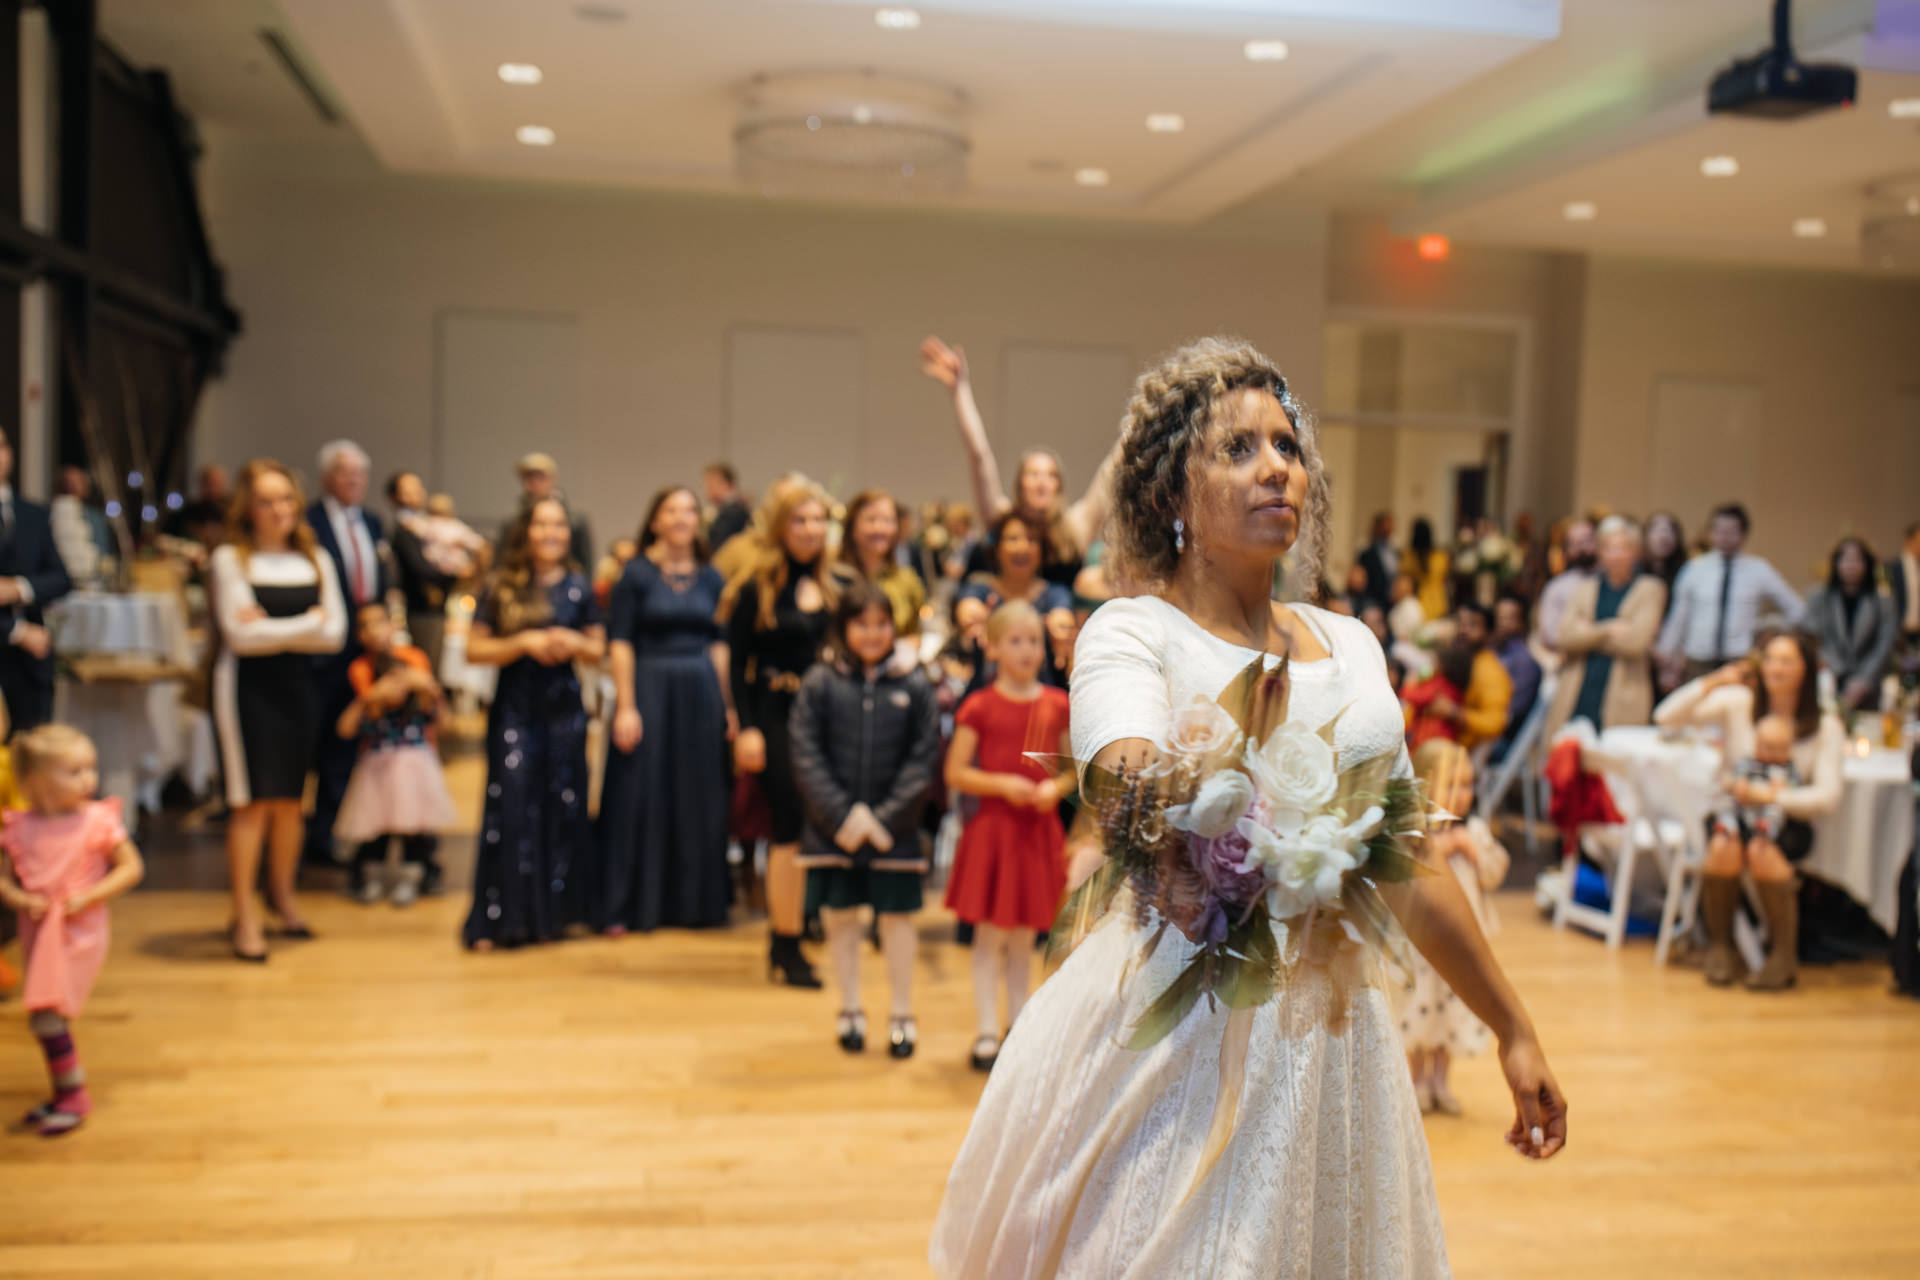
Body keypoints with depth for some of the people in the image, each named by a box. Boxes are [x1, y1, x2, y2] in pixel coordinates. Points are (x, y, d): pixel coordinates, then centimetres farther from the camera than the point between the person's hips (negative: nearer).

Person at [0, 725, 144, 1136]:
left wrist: (90, 897, -16)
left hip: (79, 931, -5)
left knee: (46, 1014, -13)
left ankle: (73, 1096, 2)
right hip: (38, 931, 5)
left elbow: (132, 867, -6)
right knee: (49, 1018, 15)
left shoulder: (98, 820, -9)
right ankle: (66, 1093, 31)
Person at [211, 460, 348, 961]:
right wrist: (307, 623, -6)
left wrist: (272, 627, -9)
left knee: (290, 798, 8)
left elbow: (335, 633, 1)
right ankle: (244, 917, -1)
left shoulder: (316, 560, 10)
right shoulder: (230, 558, -2)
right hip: (247, 687, -4)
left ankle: (283, 898, 24)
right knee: (252, 800, -7)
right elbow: (239, 634, -10)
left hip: (298, 686, 4)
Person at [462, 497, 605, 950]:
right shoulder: (502, 587, 0)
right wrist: (524, 643, -15)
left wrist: (574, 643, -9)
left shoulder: (578, 587, 6)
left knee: (564, 807, 5)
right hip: (514, 708, -2)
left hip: (564, 710, 2)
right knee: (510, 807, -7)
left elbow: (598, 651, 12)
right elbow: (474, 650, -3)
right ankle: (501, 918, 0)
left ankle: (556, 911, 17)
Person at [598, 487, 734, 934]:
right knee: (640, 795, -1)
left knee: (699, 797, 8)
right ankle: (629, 907, 8)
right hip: (650, 689, -4)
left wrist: (728, 705, 5)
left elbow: (719, 644, 10)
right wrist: (626, 707, -13)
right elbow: (620, 642, -6)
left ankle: (694, 900, 19)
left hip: (701, 695, 4)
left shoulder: (710, 578, 8)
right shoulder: (637, 573, -3)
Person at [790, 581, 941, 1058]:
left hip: (895, 827, 0)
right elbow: (806, 756, -4)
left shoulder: (913, 686, -1)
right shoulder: (820, 683, -2)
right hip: (833, 827, 1)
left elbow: (923, 760, -3)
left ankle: (901, 1014, 20)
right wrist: (844, 815, -12)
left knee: (897, 917, 5)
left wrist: (886, 818, -11)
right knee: (839, 915, 9)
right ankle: (850, 1010, 26)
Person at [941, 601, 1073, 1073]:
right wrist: (1002, 784, -17)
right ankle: (986, 1034, 7)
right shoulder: (979, 707, -5)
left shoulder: (1057, 705, 5)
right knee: (990, 933, 1)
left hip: (1040, 830, 3)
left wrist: (1056, 787, -8)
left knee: (1024, 935, 12)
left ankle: (1019, 1028, 24)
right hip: (993, 826, -3)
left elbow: (1073, 766, 12)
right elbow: (956, 773, -5)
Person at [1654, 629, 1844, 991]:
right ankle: (1720, 945, -11)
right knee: (1724, 848, -34)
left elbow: (1827, 797, -7)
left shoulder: (1825, 726, 2)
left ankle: (1784, 954, -15)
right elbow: (1665, 717, -7)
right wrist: (1712, 683, -15)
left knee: (1761, 851, -35)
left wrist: (1772, 795, -20)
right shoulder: (1738, 703, 3)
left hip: (1787, 821, -1)